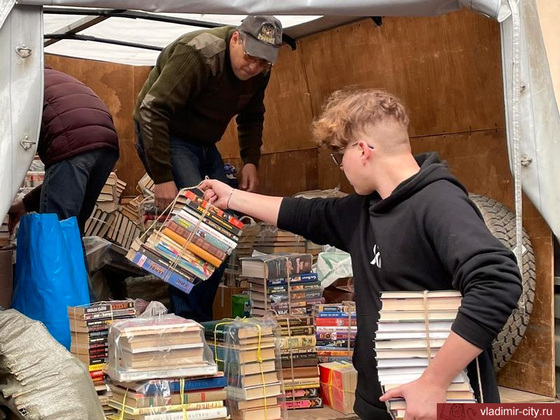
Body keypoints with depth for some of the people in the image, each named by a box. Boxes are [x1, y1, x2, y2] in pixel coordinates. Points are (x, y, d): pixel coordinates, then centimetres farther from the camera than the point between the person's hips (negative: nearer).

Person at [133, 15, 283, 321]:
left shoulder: (259, 71, -4)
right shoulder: (199, 54, -28)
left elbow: (251, 119, 13)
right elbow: (152, 111, -31)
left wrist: (250, 161, -3)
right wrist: (162, 178, -33)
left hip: (205, 145, 8)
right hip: (165, 136, -7)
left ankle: (203, 313, 14)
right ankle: (187, 316, -9)